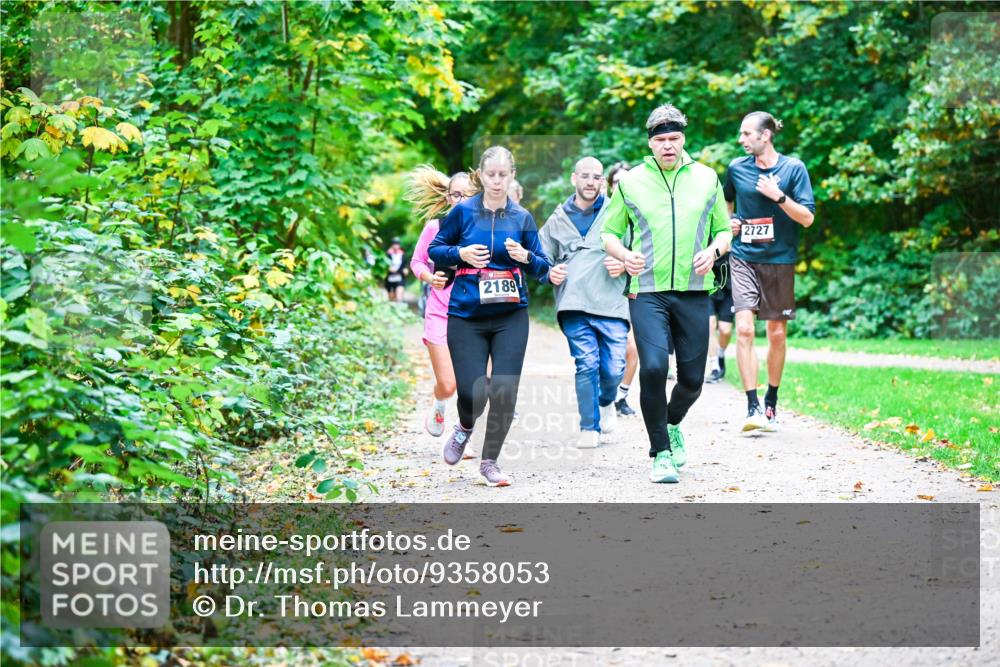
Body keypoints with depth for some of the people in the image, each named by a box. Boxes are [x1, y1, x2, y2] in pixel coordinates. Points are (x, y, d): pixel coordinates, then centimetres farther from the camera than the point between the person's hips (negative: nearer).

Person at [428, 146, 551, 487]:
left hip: (511, 317, 1)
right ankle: (464, 428, 29)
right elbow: (435, 249, 8)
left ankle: (490, 461, 11)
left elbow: (542, 268, 7)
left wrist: (525, 257, -15)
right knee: (472, 393, -8)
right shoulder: (463, 212, 0)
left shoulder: (522, 218, 4)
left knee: (505, 391, -7)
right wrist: (460, 253, -11)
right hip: (466, 315, -1)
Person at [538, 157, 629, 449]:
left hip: (611, 302, -1)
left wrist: (624, 264, -8)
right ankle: (590, 428, 2)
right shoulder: (558, 219, 17)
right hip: (574, 305, 1)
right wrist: (550, 273, 3)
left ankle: (607, 403, 28)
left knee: (613, 368, -5)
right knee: (586, 364, -8)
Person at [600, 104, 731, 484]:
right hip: (647, 292, -2)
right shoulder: (630, 182, 6)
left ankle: (671, 426, 38)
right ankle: (661, 453, -3)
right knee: (653, 368, -18)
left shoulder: (706, 179, 10)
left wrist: (714, 250, -6)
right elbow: (608, 232, 11)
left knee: (692, 378, 4)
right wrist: (624, 255, -10)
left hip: (693, 292, 2)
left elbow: (724, 229, 16)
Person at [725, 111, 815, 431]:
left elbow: (808, 217, -5)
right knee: (744, 328, -14)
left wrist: (778, 196, -16)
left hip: (779, 260, -1)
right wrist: (729, 223, 6)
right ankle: (752, 408, -15)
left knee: (777, 333, 7)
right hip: (743, 258, 1)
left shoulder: (793, 168, -3)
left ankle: (771, 403, 25)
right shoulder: (736, 168, 5)